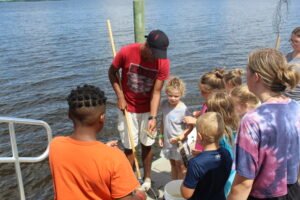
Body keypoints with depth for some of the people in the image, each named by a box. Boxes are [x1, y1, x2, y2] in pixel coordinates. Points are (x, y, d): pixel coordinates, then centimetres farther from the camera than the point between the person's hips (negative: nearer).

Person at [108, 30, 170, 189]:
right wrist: (120, 97, -12)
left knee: (147, 145, 11)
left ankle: (147, 179, 29)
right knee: (129, 147, 5)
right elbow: (112, 73, -4)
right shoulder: (126, 52, -20)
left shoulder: (163, 62, -17)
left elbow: (156, 92, -15)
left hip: (148, 110, 1)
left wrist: (153, 117, -23)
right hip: (128, 109, -1)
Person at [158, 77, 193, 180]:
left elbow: (190, 126, -17)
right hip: (168, 142, 6)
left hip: (179, 143, -6)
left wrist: (180, 137, -23)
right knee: (173, 164, 22)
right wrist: (161, 136, 8)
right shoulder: (164, 104, -5)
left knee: (181, 167, 11)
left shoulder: (183, 109, -23)